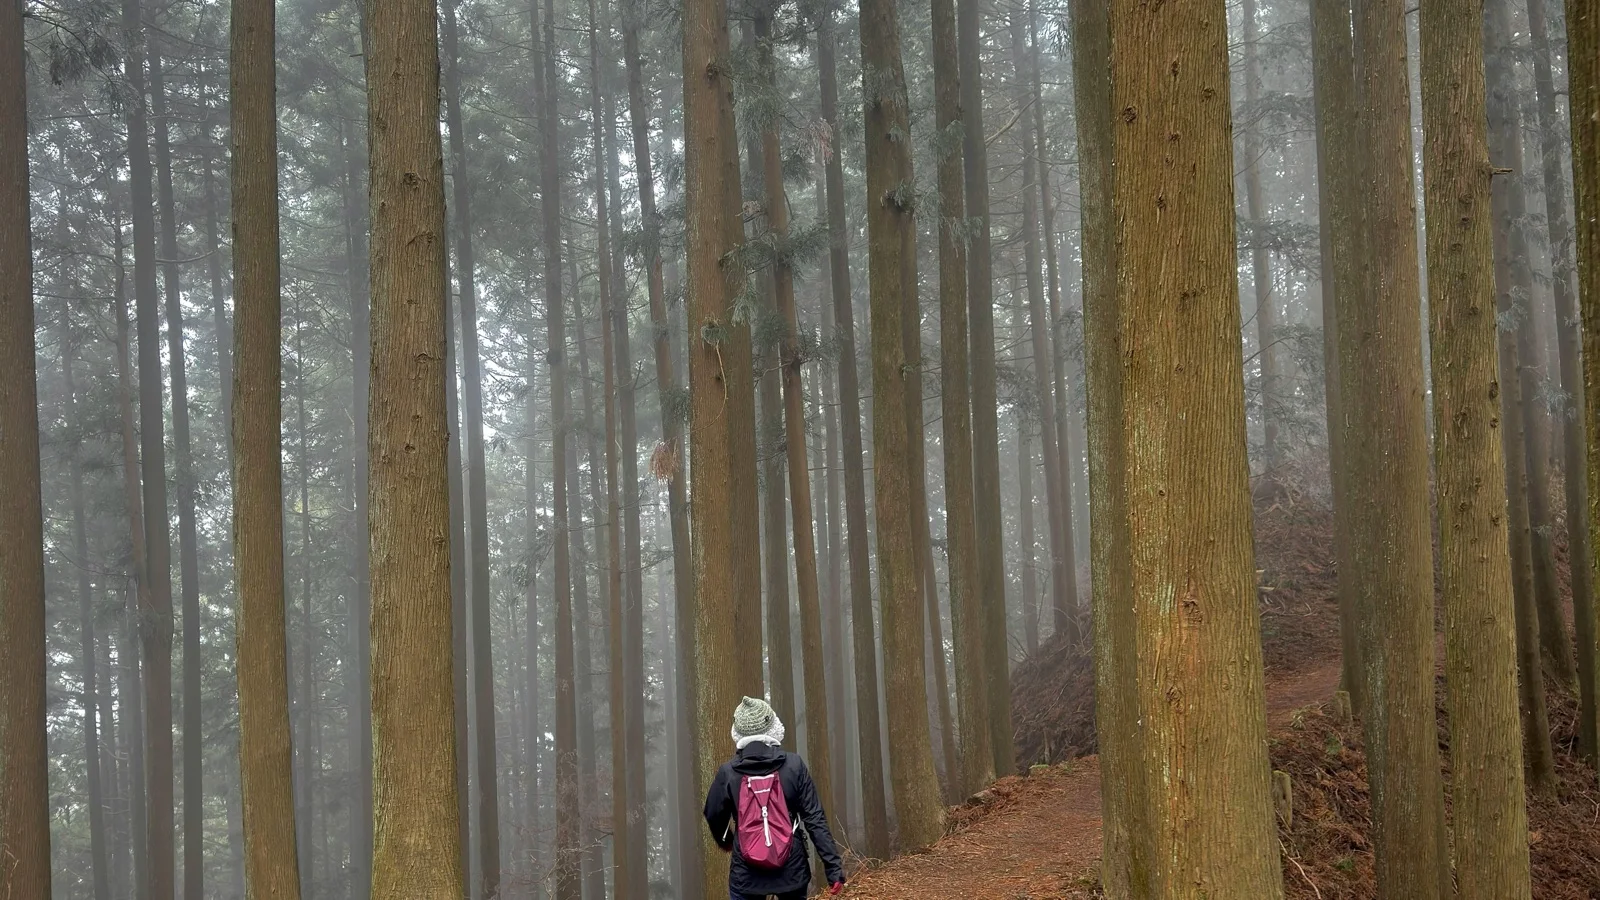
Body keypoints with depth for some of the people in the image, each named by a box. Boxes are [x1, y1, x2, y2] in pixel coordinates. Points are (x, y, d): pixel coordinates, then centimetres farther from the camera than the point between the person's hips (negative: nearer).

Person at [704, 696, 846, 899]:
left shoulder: (728, 772, -5)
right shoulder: (794, 765, -5)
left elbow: (713, 817, 10)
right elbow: (815, 818, -7)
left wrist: (726, 842, 32)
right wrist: (833, 865, -5)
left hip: (746, 873, -1)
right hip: (791, 870, 1)